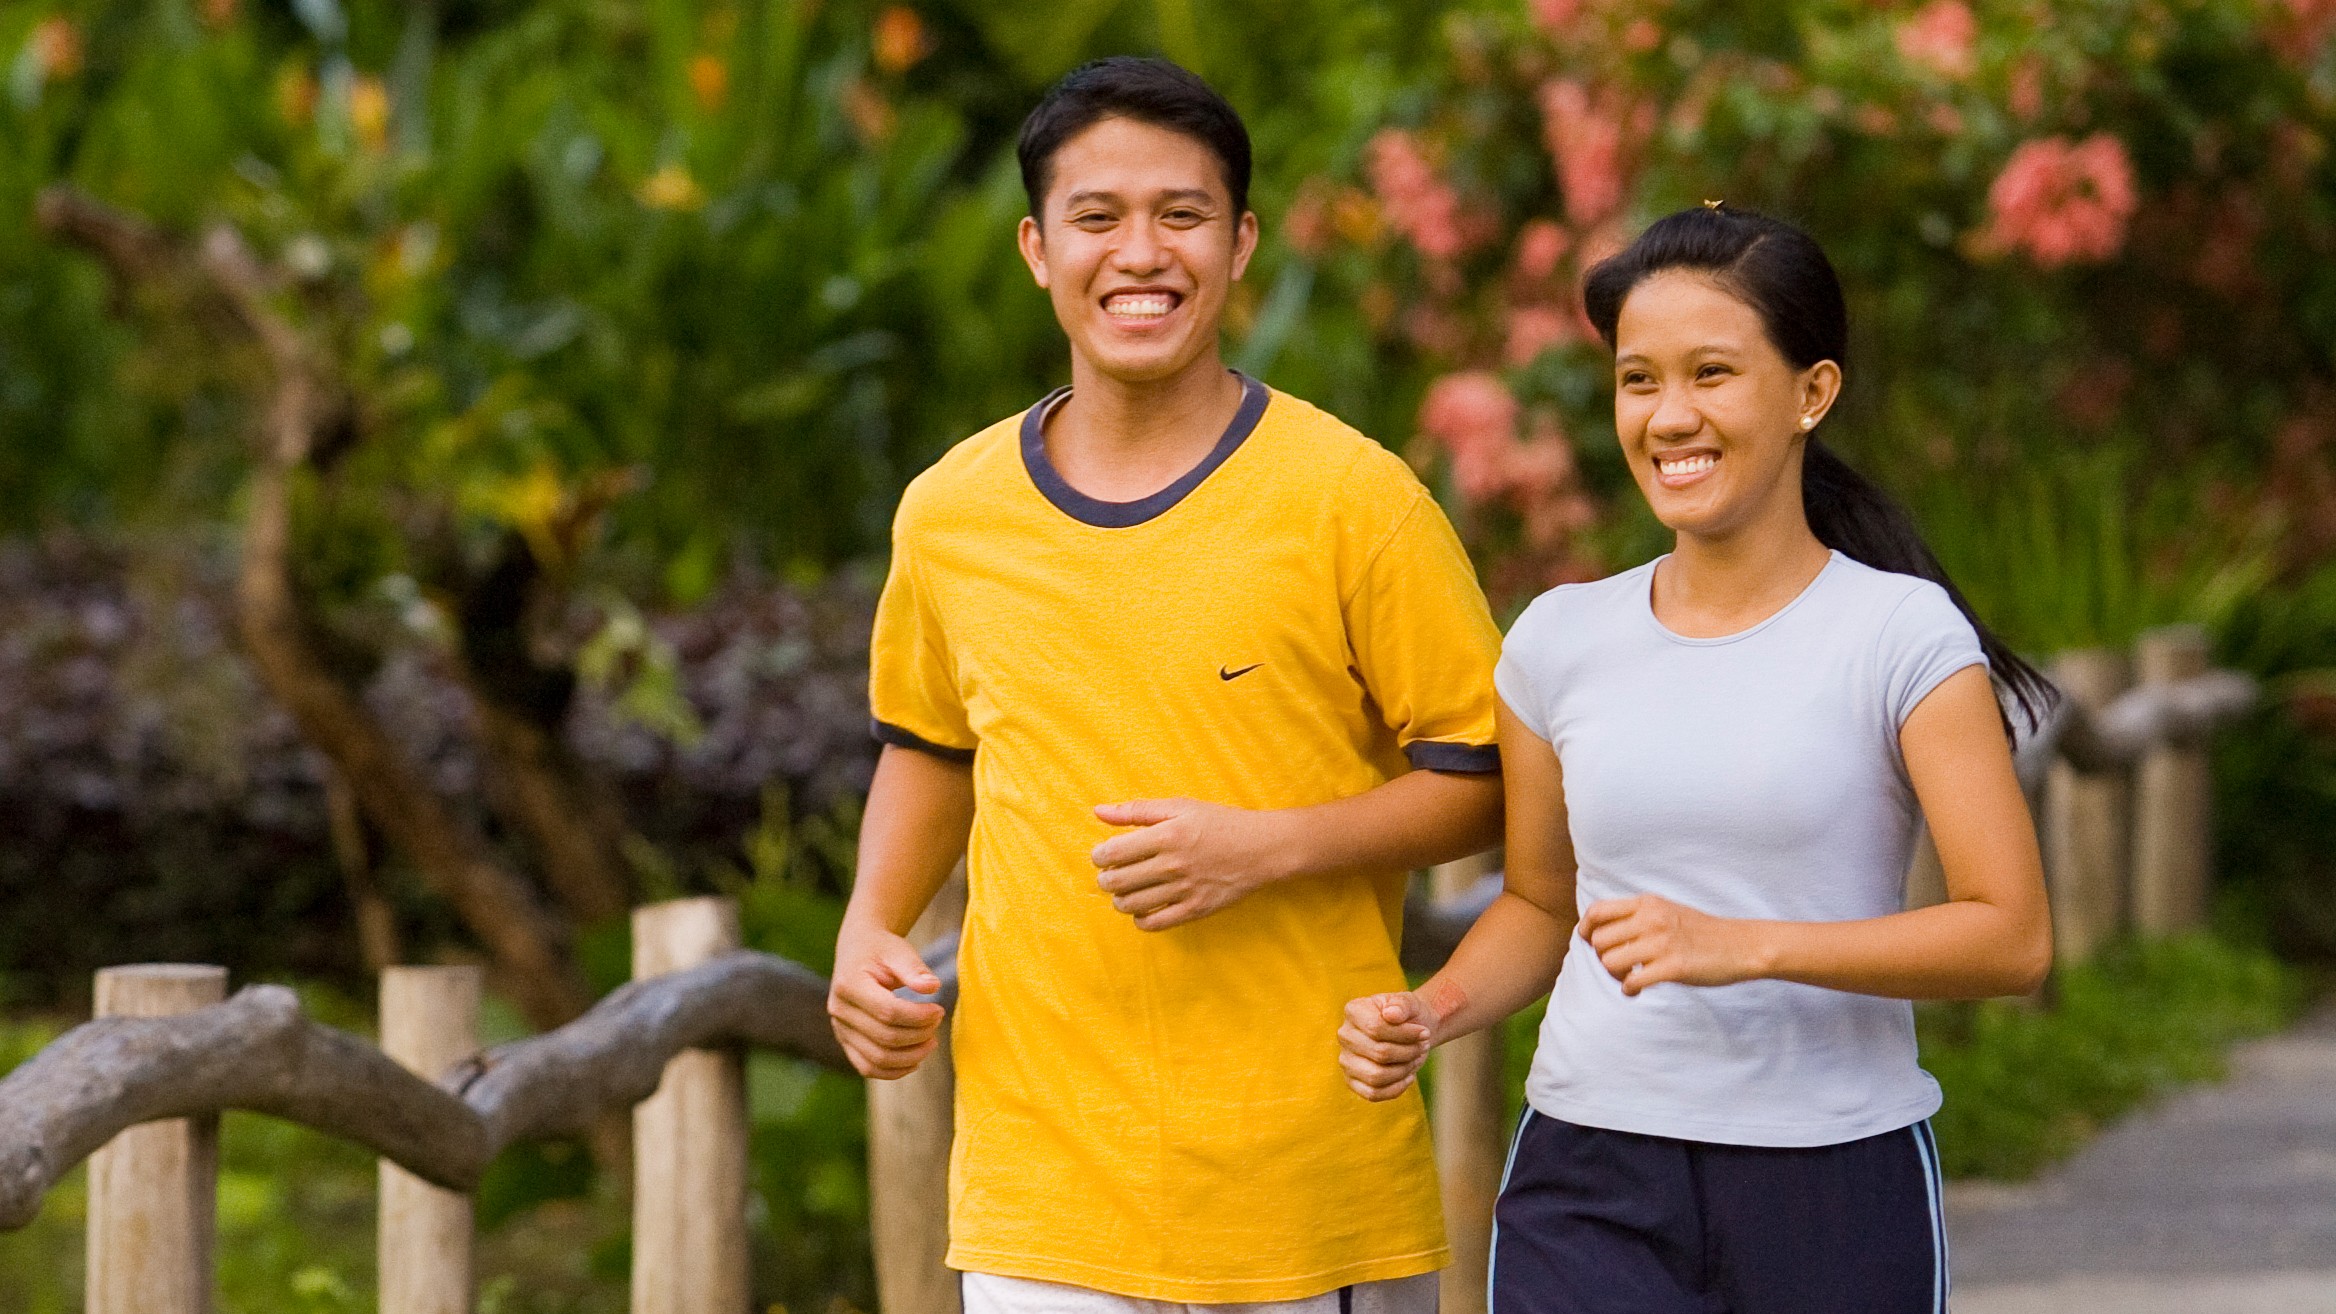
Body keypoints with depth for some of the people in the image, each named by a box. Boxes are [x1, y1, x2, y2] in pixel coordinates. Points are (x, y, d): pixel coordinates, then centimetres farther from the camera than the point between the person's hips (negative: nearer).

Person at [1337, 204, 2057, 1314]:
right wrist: (1428, 1014, 1)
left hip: (1832, 1187, -2)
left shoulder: (1900, 635, -3)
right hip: (1589, 1185, 2)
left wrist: (1743, 945, -19)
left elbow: (2013, 936, -8)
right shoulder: (1561, 640, 9)